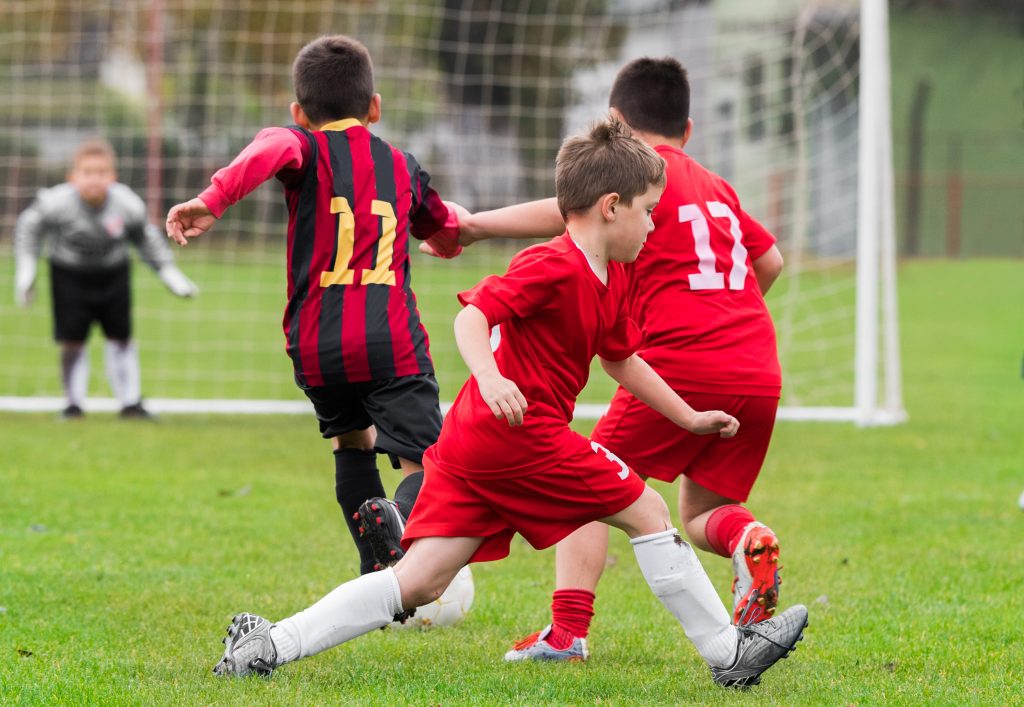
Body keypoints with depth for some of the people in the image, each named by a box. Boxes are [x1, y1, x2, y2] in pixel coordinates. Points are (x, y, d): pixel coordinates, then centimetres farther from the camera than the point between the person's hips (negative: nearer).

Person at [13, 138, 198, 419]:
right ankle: (73, 403, 13)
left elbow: (146, 238, -2)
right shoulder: (57, 203, -29)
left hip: (113, 273, 2)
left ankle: (130, 402, 19)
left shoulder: (128, 206, -23)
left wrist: (169, 273, 1)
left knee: (121, 338, 7)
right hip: (69, 275, -2)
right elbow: (30, 226, -8)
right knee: (72, 341, -4)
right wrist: (25, 271, -7)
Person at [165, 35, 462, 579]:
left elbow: (271, 151, -20)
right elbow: (447, 236, 37)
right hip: (393, 342, 0)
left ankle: (377, 574, 21)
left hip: (318, 347, 0)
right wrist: (449, 234, 62)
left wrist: (212, 201, -33)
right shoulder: (402, 166, 18)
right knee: (426, 468, -4)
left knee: (352, 441, 26)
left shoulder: (306, 148, 7)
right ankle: (398, 517, -38)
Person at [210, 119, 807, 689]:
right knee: (647, 510, 1)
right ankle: (727, 651, 9)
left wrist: (689, 418, 35)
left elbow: (622, 359, 33)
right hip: (521, 434, -10)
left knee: (419, 583, 2)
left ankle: (274, 643, -5)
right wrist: (490, 377, -40)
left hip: (473, 445, 10)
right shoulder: (556, 266, -13)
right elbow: (473, 314, -22)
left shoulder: (612, 280, 19)